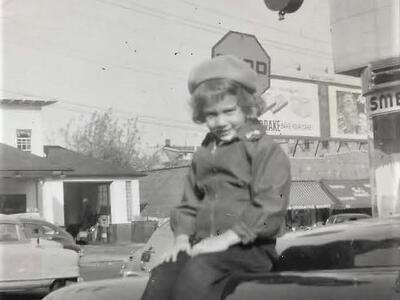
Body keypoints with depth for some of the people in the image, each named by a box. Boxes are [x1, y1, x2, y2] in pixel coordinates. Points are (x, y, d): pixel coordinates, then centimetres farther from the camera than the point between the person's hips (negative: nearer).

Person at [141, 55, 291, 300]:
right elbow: (190, 204, 23)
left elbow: (270, 209, -10)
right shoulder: (203, 154, 21)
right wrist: (183, 237, 3)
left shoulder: (266, 150, 0)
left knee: (197, 271, -35)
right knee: (161, 278, -24)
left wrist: (226, 238, -17)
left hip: (250, 247, -5)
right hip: (204, 246, 5)